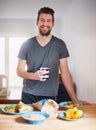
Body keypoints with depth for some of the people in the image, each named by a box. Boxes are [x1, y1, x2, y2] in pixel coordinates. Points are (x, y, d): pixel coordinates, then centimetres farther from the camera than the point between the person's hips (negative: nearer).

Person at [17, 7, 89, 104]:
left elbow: (65, 72, -3)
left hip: (50, 97, 0)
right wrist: (33, 75, -20)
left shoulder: (60, 45, -3)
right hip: (28, 96, 1)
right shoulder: (27, 45, -2)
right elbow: (19, 71, 2)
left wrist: (75, 99, -9)